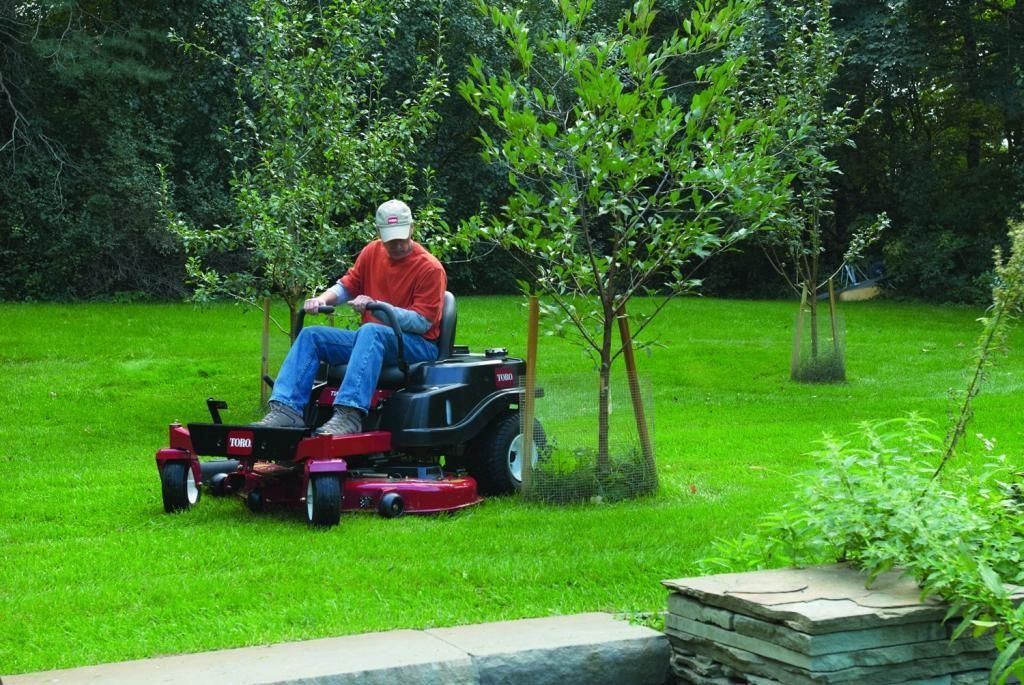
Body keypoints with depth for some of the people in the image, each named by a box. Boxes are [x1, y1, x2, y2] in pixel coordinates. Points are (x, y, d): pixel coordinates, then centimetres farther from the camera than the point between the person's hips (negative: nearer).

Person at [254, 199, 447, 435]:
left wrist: (376, 305, -26)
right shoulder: (372, 252, 10)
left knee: (371, 331, -38)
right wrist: (322, 299, -8)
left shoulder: (430, 268, -10)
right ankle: (287, 409, -25)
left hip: (418, 346, -7)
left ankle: (349, 414, -54)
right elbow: (347, 285, 15)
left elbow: (422, 322, -15)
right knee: (311, 335, -8)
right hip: (370, 339, 7)